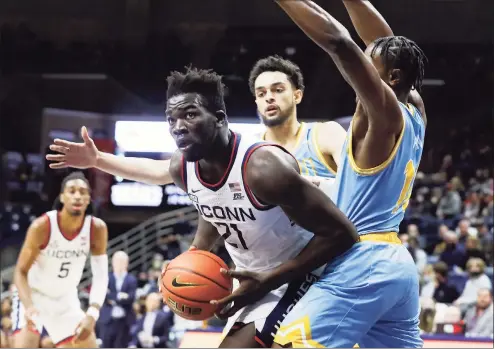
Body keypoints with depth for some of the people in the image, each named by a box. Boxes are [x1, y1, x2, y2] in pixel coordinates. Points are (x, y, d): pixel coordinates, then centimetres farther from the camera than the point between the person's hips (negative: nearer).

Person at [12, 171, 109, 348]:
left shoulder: (97, 229, -17)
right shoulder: (42, 226, -27)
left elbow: (101, 276, -15)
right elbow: (21, 272, -21)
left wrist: (92, 314, -29)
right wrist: (28, 306, -39)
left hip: (66, 300, 4)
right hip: (34, 295, -4)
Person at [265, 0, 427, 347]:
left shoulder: (385, 112, -11)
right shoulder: (415, 113, 12)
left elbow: (339, 41, -22)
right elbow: (384, 43, 22)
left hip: (361, 265, -10)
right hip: (397, 264, 10)